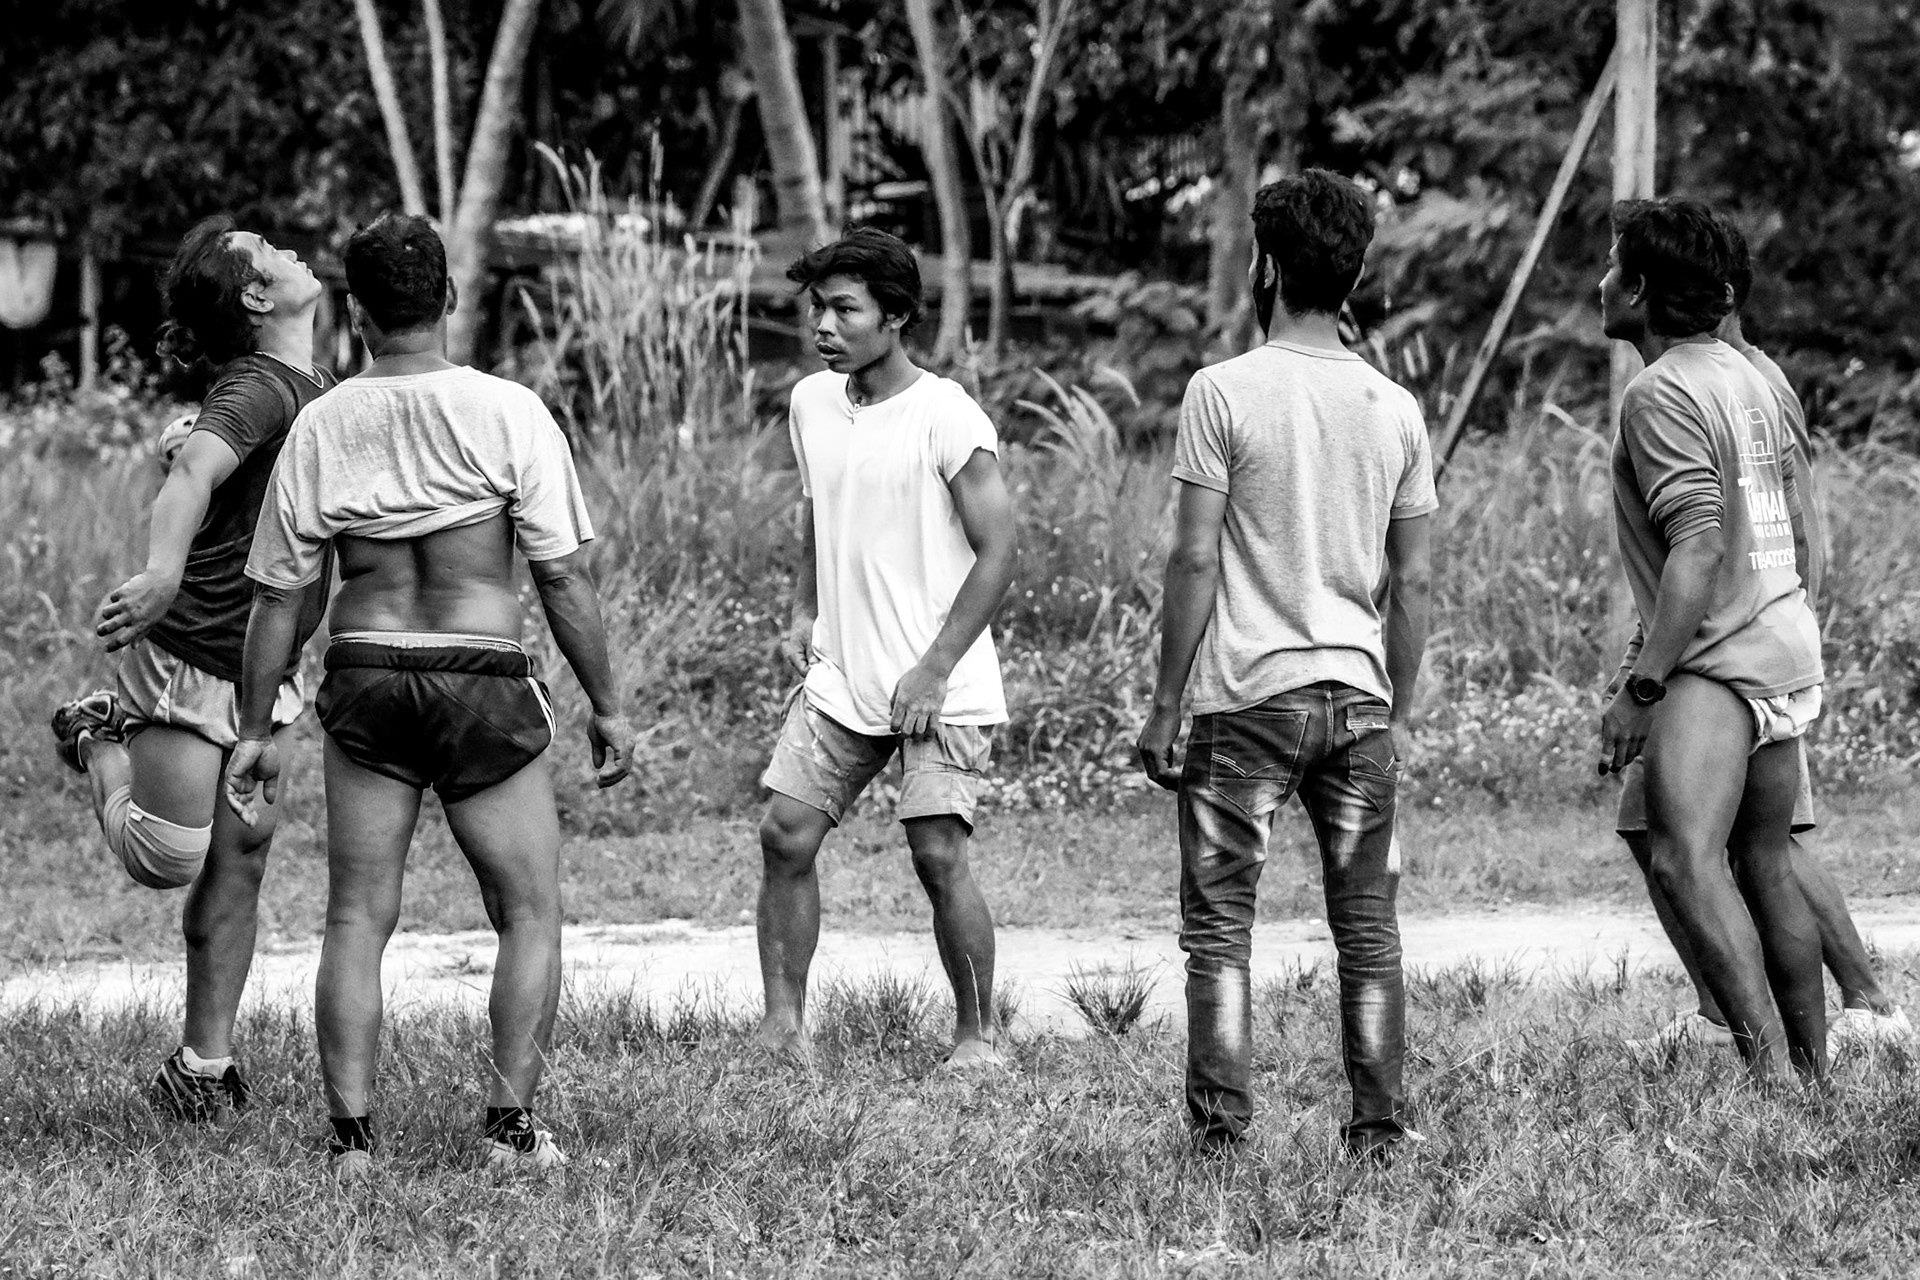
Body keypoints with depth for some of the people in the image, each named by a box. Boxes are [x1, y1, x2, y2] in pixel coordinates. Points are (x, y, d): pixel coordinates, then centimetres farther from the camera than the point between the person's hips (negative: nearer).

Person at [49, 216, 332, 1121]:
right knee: (167, 858, -9)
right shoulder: (265, 389, -20)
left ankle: (204, 1065, 14)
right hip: (187, 662, -9)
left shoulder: (313, 391, 9)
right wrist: (162, 573, -55)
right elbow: (192, 472, -39)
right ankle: (99, 741, 20)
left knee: (241, 854, 7)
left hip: (262, 672, 9)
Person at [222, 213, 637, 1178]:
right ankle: (510, 1127, 3)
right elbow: (563, 576, -7)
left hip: (365, 678, 2)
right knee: (530, 913, 10)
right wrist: (606, 706, 2)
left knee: (356, 918, 8)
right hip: (484, 680, -2)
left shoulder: (321, 427, 0)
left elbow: (277, 592, 3)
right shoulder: (509, 414, -7)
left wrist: (254, 728, 12)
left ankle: (352, 1137, 5)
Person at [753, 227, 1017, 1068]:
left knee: (939, 856, -10)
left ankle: (978, 1035, 5)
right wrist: (804, 613, 10)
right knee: (785, 834, -4)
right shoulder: (811, 404, 8)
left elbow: (996, 553, -12)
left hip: (941, 689, -6)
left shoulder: (946, 419, -13)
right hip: (840, 680, 6)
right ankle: (783, 1025, 3)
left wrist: (932, 671, -15)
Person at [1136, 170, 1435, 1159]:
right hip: (1360, 701, 4)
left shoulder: (1224, 391, -7)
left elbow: (1194, 560, -9)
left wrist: (1165, 705, -3)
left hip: (1248, 696, -4)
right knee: (1367, 931, 10)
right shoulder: (1395, 408, 7)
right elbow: (1414, 582, 8)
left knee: (1219, 928, 2)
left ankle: (1221, 1131, -5)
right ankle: (1378, 1132, 9)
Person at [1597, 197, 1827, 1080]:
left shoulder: (1664, 393, -14)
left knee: (1685, 857, -22)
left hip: (1719, 659, -11)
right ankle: (1813, 1072, 22)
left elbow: (1699, 549, -23)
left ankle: (1769, 1066, -33)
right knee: (1764, 859, 17)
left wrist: (1641, 686, -24)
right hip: (1788, 647, 11)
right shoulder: (1746, 377, 16)